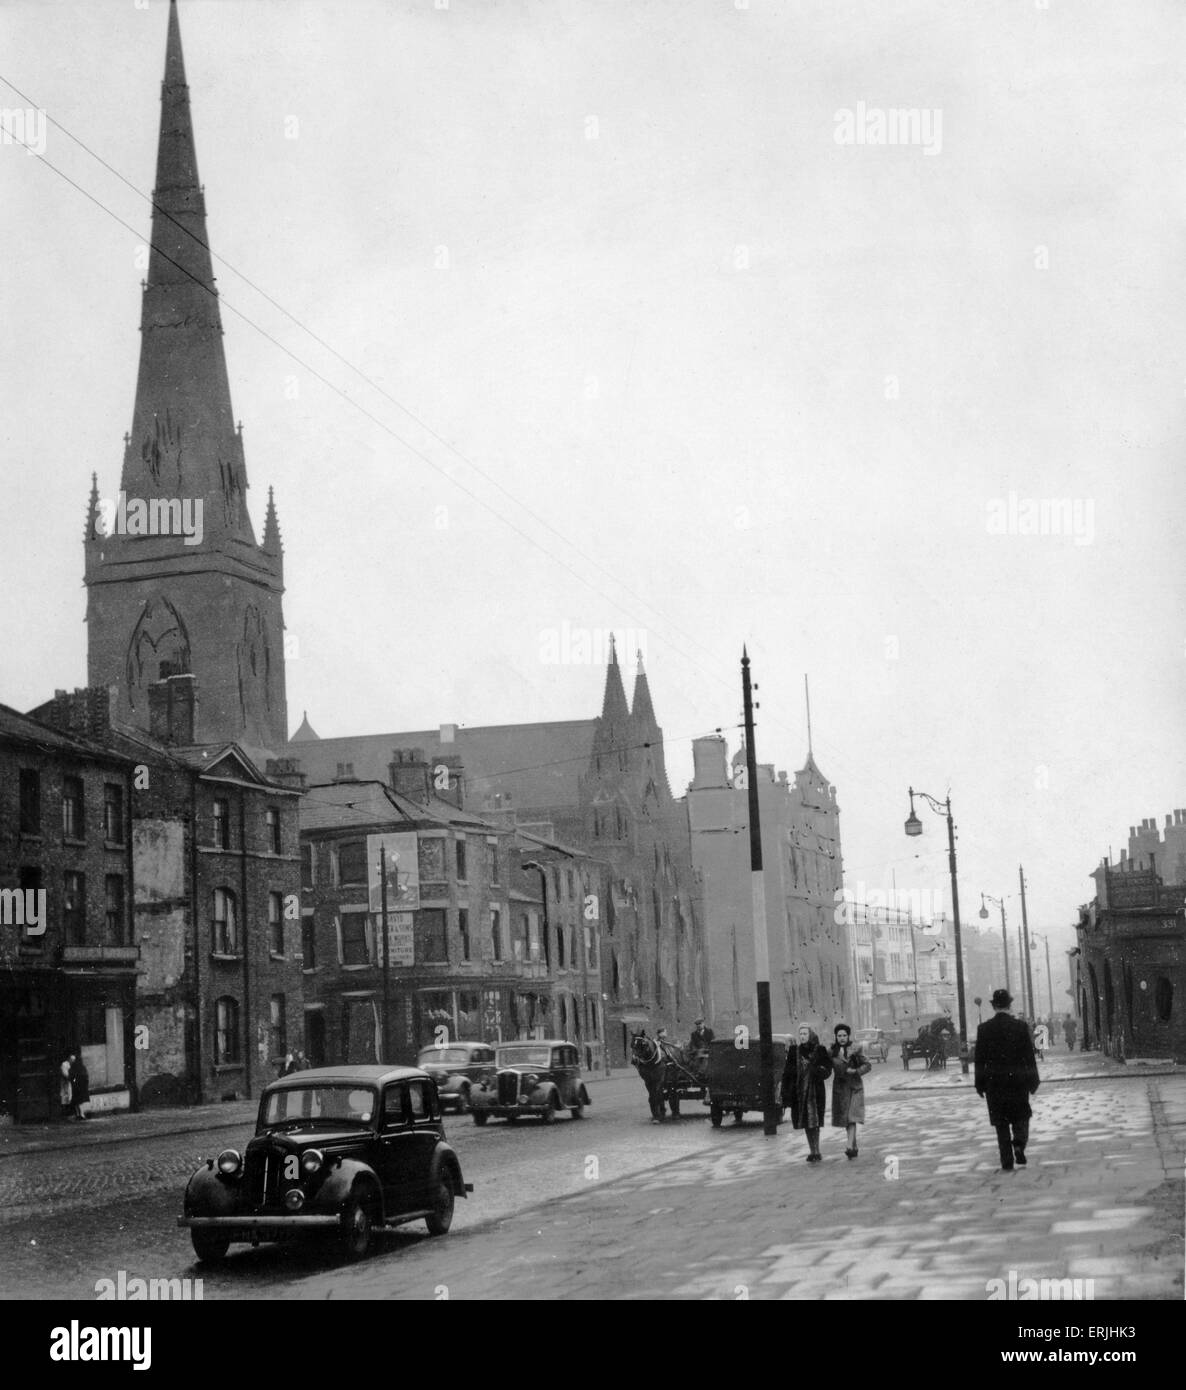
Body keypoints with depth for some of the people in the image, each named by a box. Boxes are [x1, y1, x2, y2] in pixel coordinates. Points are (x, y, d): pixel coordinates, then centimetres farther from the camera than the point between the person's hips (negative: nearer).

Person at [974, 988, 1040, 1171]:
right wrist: (1033, 1080, 6)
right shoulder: (1020, 1026, -5)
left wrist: (980, 1084, 4)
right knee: (1021, 1116, 16)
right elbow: (1029, 1055, -2)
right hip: (1018, 1080, 0)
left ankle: (1007, 1162, 6)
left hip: (994, 1082, 0)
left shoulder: (984, 1029, -5)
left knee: (1001, 1123, 7)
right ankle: (1019, 1144, -9)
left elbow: (980, 1059, -3)